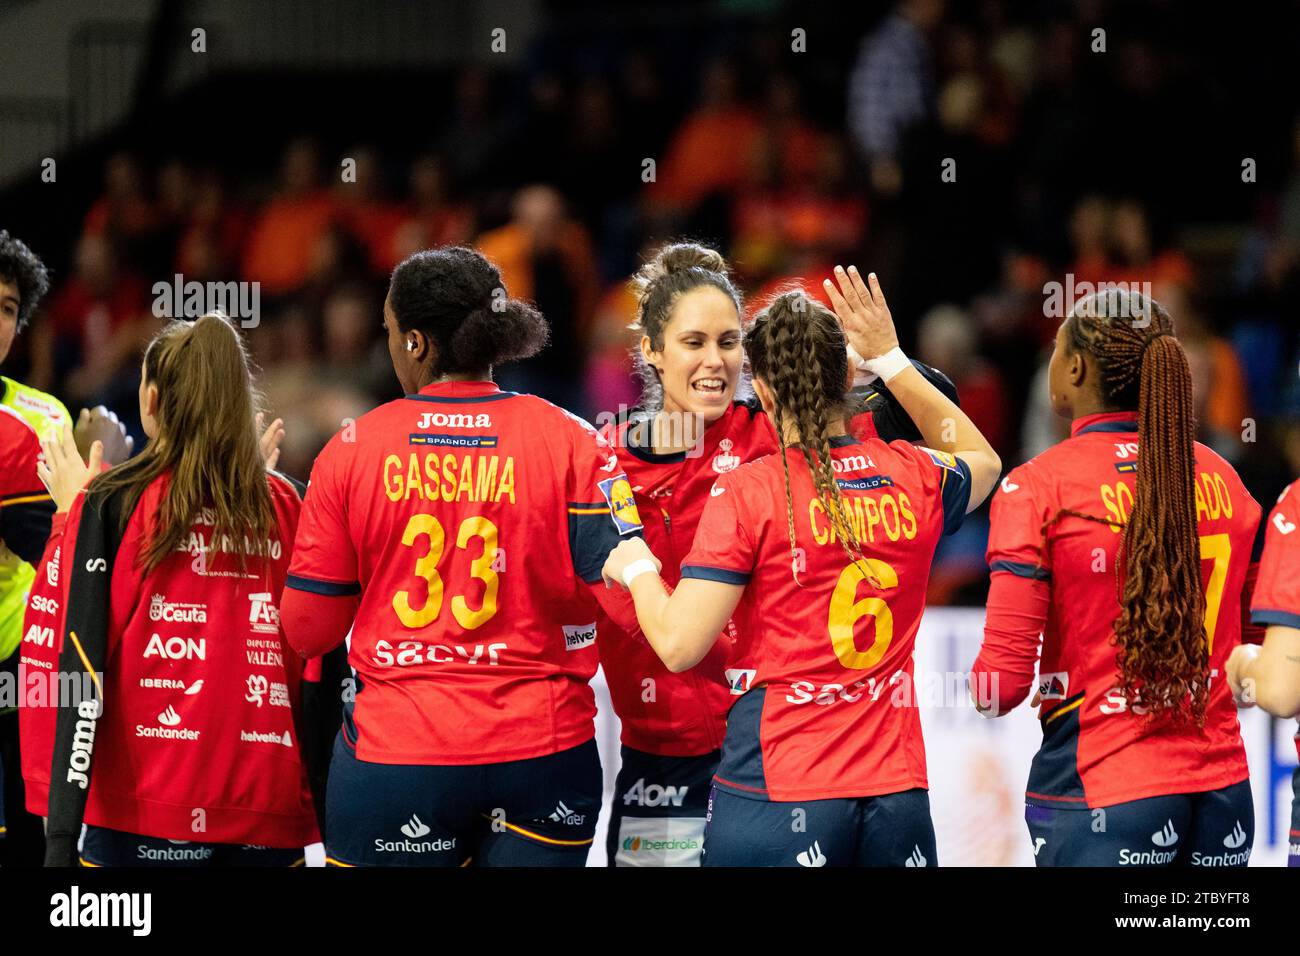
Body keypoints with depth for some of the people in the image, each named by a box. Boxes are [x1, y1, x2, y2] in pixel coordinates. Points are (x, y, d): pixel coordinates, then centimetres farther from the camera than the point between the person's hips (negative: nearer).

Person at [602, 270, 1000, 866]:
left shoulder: (748, 492, -9)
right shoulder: (912, 478, 5)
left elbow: (679, 645, -12)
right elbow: (981, 462, 31)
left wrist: (637, 570, 8)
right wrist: (889, 358, 30)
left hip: (775, 794, -4)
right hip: (898, 794, 4)